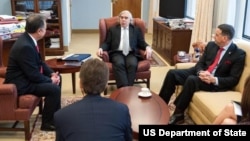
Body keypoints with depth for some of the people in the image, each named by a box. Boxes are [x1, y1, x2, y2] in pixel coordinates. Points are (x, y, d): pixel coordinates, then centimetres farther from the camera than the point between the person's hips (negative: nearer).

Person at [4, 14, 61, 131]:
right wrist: (50, 80, -12)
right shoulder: (25, 46, -29)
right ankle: (47, 122, -3)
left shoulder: (28, 39, 1)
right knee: (54, 89, -22)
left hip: (28, 76, 11)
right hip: (21, 82, -11)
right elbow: (33, 75, -26)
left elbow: (39, 62, 12)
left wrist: (52, 74, -1)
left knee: (57, 78, 14)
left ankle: (56, 113, 24)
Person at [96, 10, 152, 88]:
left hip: (131, 53, 1)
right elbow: (107, 43, 13)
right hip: (117, 53, 0)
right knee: (119, 64, -35)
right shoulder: (112, 29, 20)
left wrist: (147, 47, -8)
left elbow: (141, 43, 14)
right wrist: (101, 48, -9)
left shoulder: (136, 30, 20)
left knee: (132, 64, -34)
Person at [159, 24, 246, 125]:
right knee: (172, 73, -13)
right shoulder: (211, 45, 6)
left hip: (216, 83, -6)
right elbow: (200, 63, 9)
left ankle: (178, 114, -21)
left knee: (191, 79, -34)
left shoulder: (239, 54, -10)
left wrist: (214, 79, -26)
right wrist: (201, 72, -15)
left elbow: (234, 79, -12)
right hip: (201, 74, 7)